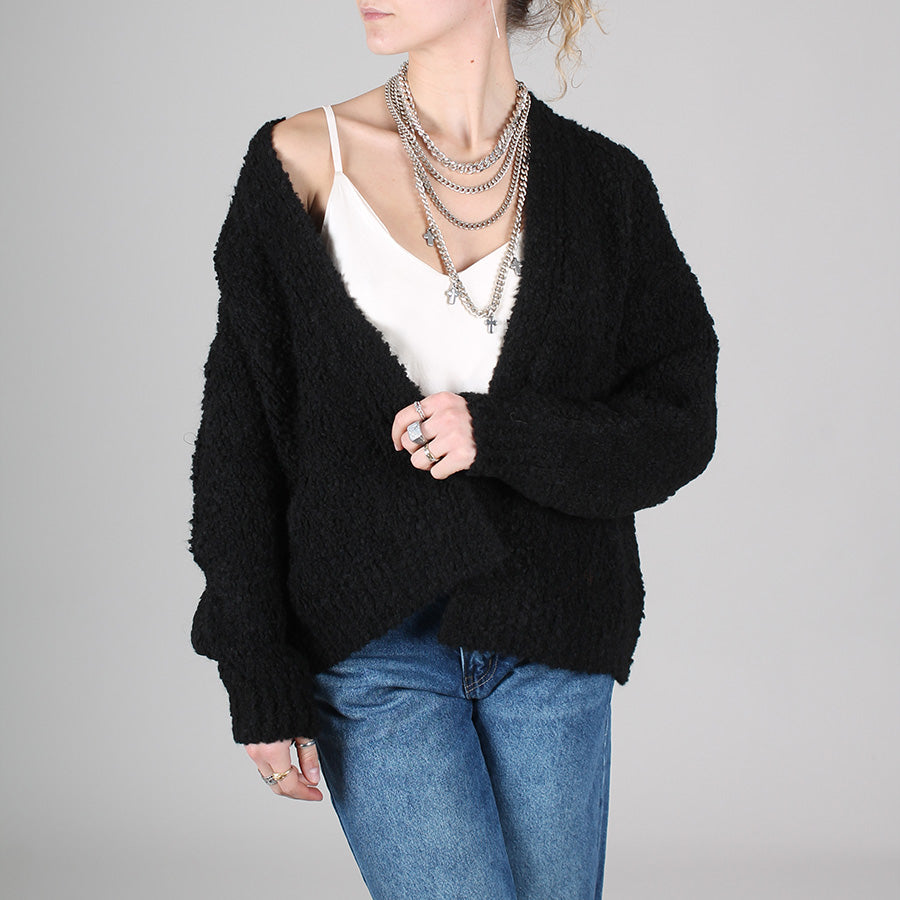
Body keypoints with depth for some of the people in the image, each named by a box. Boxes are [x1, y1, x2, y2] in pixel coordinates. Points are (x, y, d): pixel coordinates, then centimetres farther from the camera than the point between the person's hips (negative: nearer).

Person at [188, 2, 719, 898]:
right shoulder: (301, 160, -1)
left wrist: (500, 435, -16)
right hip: (375, 648, -1)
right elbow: (240, 441, 0)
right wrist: (261, 687, -4)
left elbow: (681, 420, 1)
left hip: (549, 652, 2)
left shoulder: (601, 184, 2)